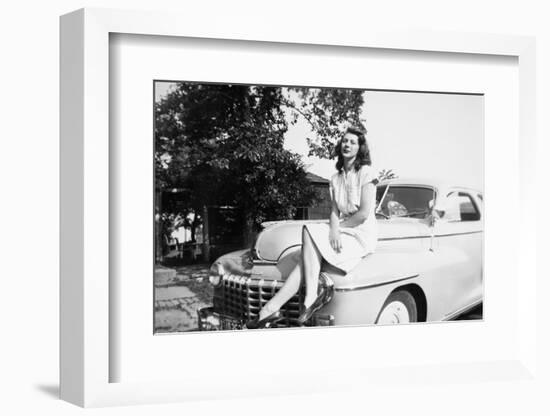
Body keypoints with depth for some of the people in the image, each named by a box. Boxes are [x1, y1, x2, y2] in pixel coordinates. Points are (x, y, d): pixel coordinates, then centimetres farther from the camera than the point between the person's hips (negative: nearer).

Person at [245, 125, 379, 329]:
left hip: (362, 235, -5)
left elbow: (364, 213, -12)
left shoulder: (366, 173, -5)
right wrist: (334, 230, -13)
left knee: (310, 234, -26)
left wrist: (339, 226, -6)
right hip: (341, 232, 6)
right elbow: (335, 212, 8)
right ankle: (271, 309, -34)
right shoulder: (336, 178, 16)